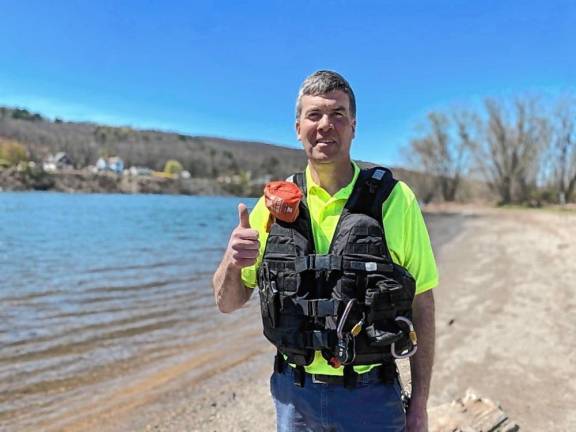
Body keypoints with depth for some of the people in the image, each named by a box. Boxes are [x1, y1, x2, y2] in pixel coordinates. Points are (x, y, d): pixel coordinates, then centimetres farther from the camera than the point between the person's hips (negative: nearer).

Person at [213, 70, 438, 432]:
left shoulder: (395, 199, -9)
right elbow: (228, 303, -1)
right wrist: (232, 262, -23)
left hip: (370, 398, -1)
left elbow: (421, 305, -4)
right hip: (293, 392, 2)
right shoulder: (275, 202, -5)